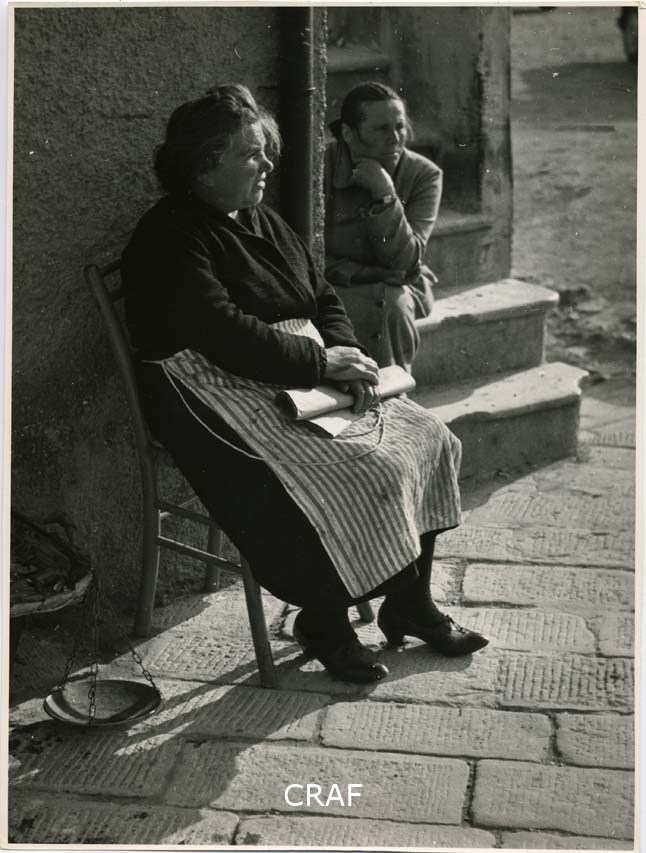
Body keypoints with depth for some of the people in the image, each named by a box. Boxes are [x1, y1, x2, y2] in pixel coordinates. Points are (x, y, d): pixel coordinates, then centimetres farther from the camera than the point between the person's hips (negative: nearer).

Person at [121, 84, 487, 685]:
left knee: (428, 438, -3)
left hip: (305, 383, 9)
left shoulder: (263, 222, 17)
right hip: (231, 399, -9)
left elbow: (324, 300, 18)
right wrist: (321, 363, -19)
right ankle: (323, 624, -6)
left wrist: (347, 357, -2)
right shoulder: (168, 239, -11)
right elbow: (222, 334, -22)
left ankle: (410, 604, 6)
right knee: (363, 476, -26)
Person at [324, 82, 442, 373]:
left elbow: (404, 262, -15)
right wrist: (369, 273, -18)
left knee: (395, 305, -32)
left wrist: (385, 194, -25)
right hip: (334, 287, -1)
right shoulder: (321, 165, -10)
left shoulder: (424, 175, -7)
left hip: (400, 287, 1)